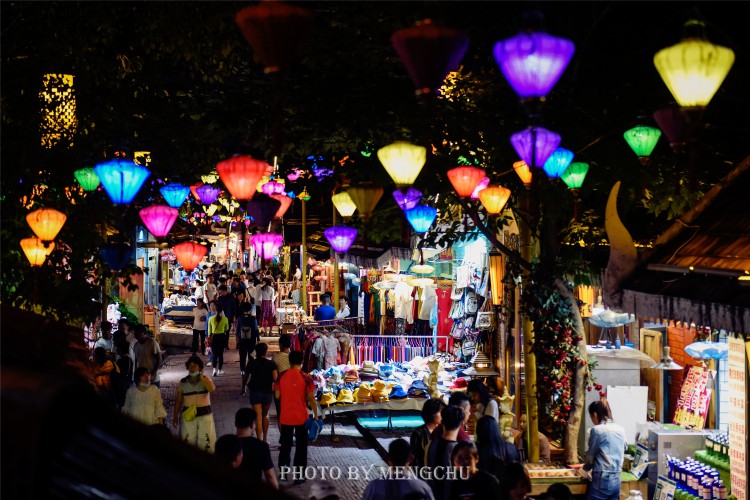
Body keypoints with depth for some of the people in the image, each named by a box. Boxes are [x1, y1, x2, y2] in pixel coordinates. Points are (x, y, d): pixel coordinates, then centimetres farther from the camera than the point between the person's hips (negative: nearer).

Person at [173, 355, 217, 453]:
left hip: (205, 414, -1)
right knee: (188, 441, 5)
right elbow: (178, 401, 7)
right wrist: (175, 416, 5)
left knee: (205, 441, 2)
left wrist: (201, 377, -21)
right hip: (188, 415, 1)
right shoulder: (183, 383, 2)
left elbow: (212, 389, -23)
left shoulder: (206, 379, -1)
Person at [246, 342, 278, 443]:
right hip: (268, 392, 1)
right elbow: (275, 378, -14)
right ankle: (265, 439, 27)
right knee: (265, 415, 20)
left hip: (255, 392, -1)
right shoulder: (271, 364, -6)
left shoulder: (252, 363, -5)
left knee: (258, 417, -2)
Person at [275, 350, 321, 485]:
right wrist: (316, 414, -3)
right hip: (301, 417, -3)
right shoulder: (305, 378, -12)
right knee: (301, 447, 7)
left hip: (285, 417, 3)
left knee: (285, 445, 17)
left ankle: (283, 472, 23)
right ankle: (298, 476, 8)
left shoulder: (282, 376, -3)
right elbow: (311, 399, -11)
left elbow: (277, 395, 3)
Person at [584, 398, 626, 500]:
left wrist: (585, 467, 19)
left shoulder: (597, 430, -8)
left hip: (602, 480, -6)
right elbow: (621, 455, 16)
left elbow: (590, 457, 0)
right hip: (617, 480, 7)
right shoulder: (621, 429, 10)